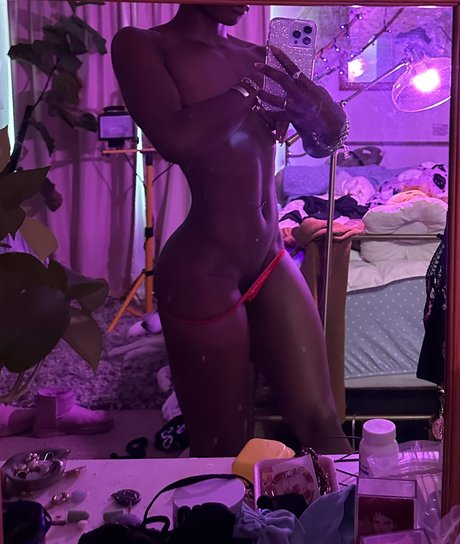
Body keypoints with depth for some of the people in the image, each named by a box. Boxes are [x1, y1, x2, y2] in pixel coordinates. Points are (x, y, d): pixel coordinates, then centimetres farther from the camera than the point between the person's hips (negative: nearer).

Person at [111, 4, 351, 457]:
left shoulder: (256, 56, 10)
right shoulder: (141, 45, -6)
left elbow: (324, 142, 14)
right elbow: (176, 140, -25)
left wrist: (310, 96, -8)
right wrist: (248, 91, -9)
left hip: (271, 262, 6)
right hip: (202, 275, -5)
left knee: (322, 423, 6)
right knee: (225, 447, 10)